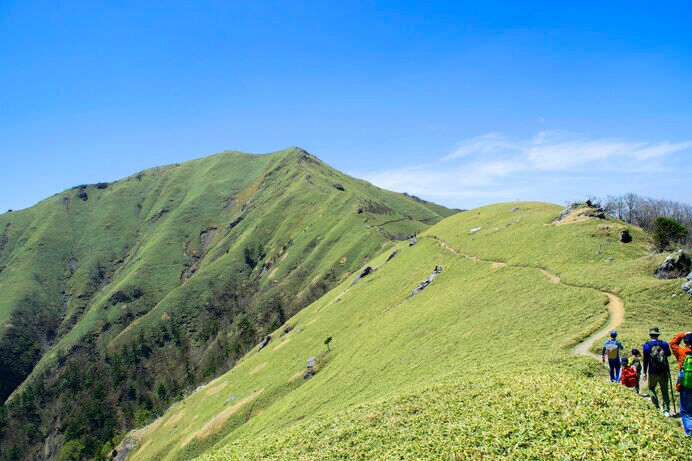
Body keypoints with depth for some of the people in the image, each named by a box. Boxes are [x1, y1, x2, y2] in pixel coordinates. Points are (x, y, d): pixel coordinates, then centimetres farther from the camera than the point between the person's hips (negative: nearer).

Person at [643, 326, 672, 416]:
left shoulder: (647, 345, -7)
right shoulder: (664, 344, -1)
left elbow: (645, 359, -7)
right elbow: (669, 354, 13)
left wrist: (645, 372, -1)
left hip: (653, 372, -2)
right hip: (664, 372, 2)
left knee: (651, 388, 15)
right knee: (664, 391, 11)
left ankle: (657, 407, 6)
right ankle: (666, 410, 7)